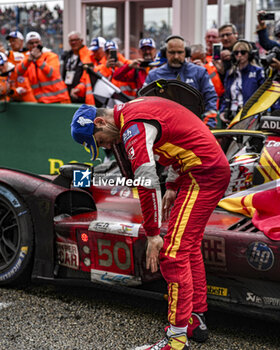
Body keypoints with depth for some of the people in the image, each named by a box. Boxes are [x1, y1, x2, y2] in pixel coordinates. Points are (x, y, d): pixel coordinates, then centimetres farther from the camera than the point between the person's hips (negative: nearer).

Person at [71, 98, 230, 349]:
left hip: (203, 174, -10)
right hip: (217, 168, 10)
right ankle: (196, 321, 26)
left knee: (173, 253, -11)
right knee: (189, 248, 17)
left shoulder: (133, 127, -17)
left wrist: (153, 235, -15)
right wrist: (172, 187, 20)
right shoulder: (137, 109, 14)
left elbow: (147, 183, -22)